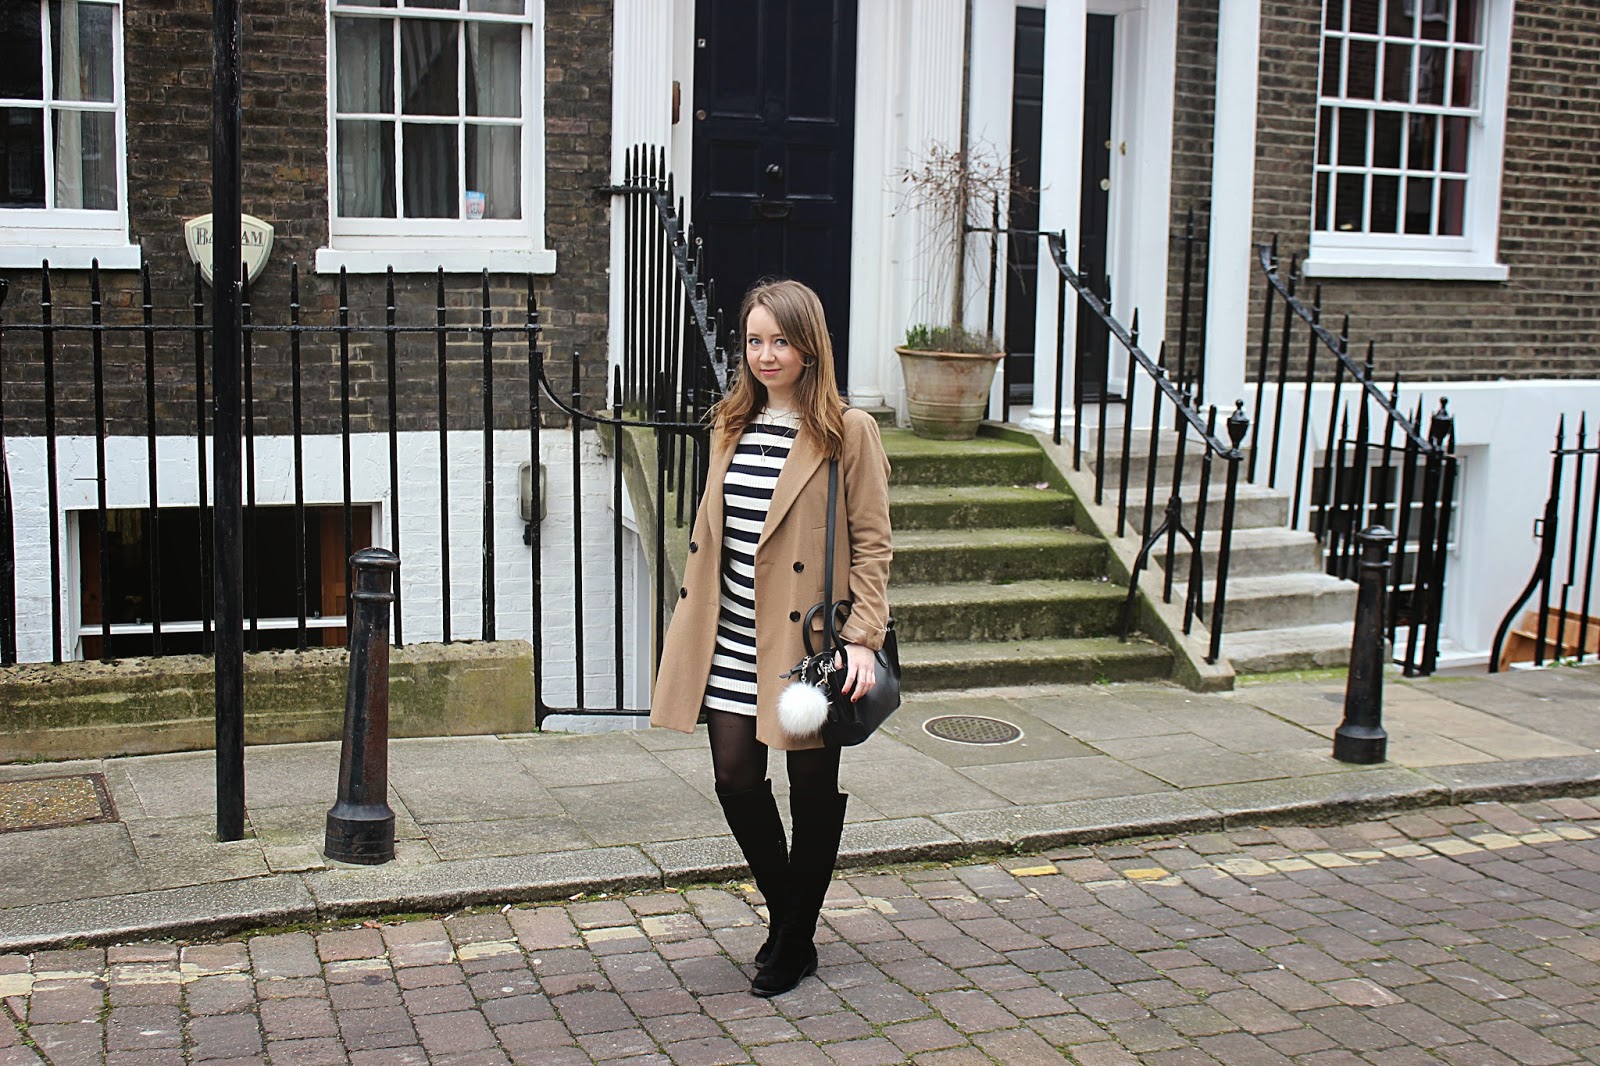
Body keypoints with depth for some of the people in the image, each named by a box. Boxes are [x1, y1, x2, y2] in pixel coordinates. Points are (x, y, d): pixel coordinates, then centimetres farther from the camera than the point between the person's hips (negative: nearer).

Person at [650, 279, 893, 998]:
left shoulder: (848, 431, -7)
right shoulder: (732, 424, 10)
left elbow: (871, 544, -8)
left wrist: (863, 640, -15)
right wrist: (696, 620, 15)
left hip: (805, 638, -5)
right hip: (733, 641, 5)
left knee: (812, 788, 7)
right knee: (736, 778, 2)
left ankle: (795, 944, 23)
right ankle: (784, 913, 26)